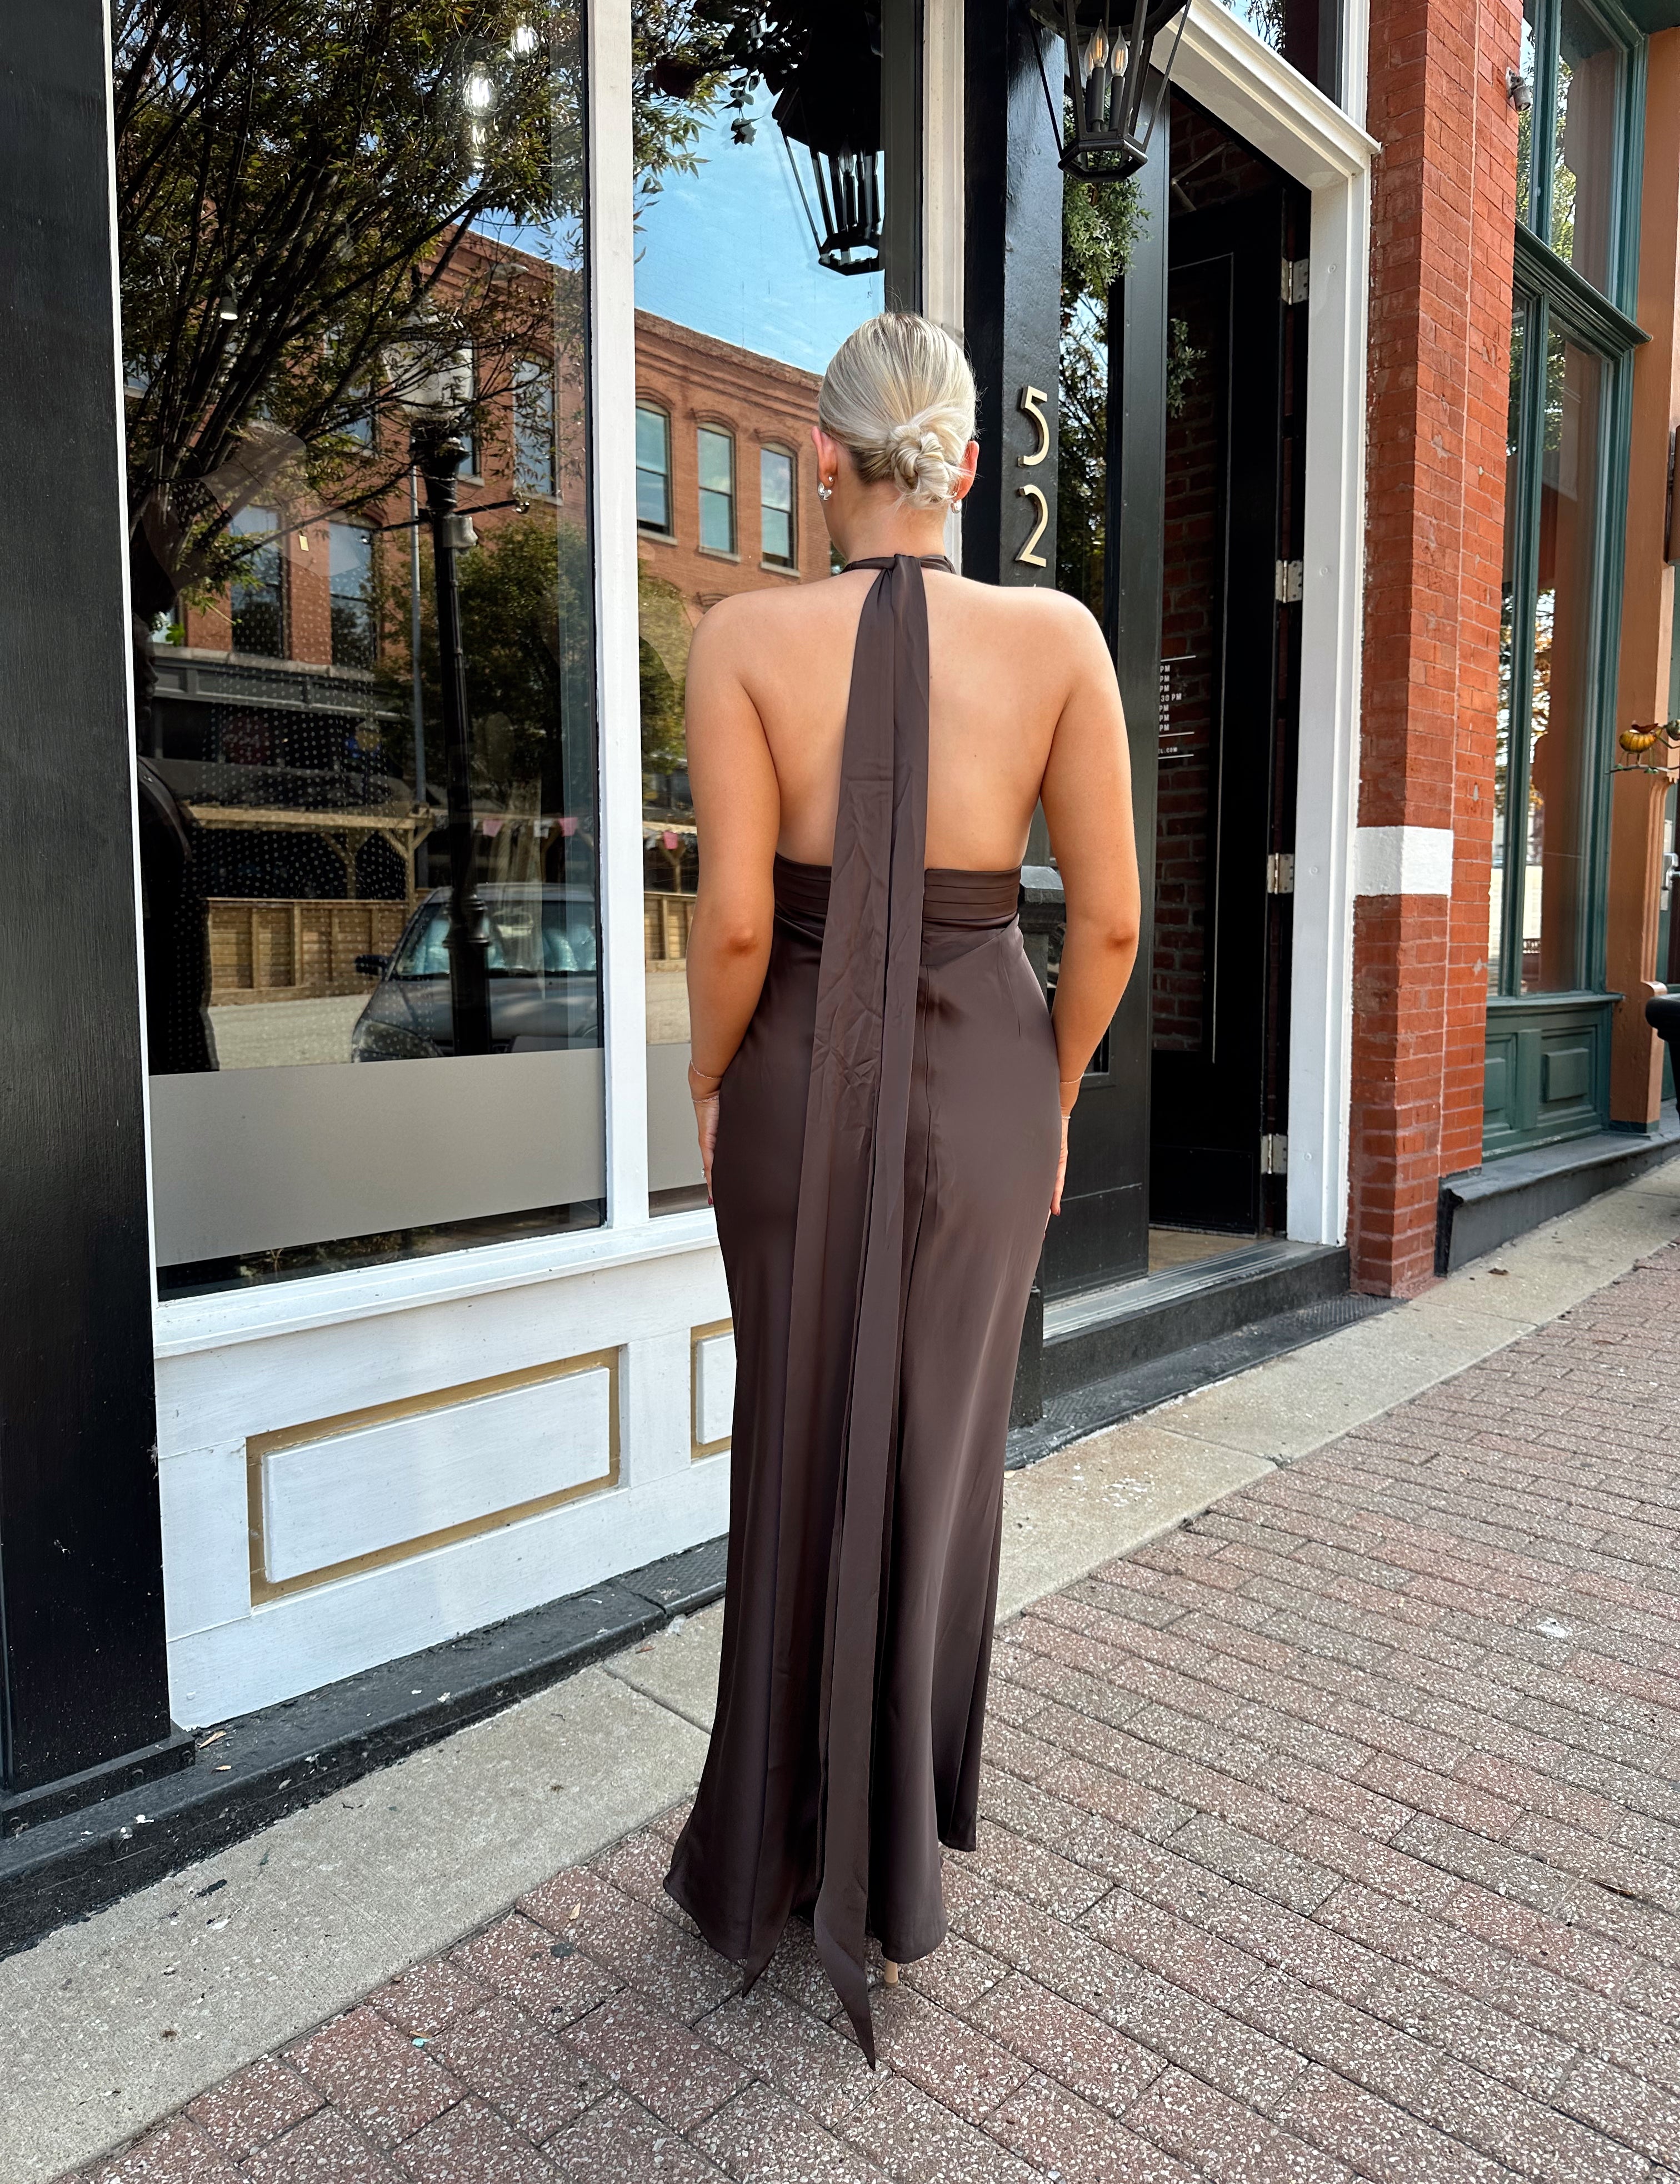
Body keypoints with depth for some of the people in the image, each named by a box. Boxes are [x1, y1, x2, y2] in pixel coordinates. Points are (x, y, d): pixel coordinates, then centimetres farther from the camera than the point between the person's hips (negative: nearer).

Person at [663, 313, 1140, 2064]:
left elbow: (734, 918, -13)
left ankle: (771, 1858, 33)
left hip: (802, 1077, -1)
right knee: (937, 1463, 16)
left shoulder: (747, 638, -9)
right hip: (981, 1084, 1)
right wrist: (1053, 1092, 9)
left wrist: (710, 1084, 3)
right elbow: (1110, 916, -5)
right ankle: (899, 1870, 34)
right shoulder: (1056, 636, -5)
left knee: (797, 1461, 15)